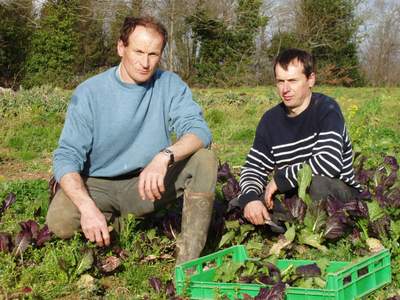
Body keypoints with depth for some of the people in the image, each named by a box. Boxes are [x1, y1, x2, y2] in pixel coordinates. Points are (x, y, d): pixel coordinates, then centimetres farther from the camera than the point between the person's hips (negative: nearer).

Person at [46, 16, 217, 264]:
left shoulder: (170, 85, -4)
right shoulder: (89, 93, -10)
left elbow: (199, 130, -17)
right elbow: (67, 157, -15)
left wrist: (165, 156, -39)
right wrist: (87, 207, -34)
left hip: (149, 182, 1)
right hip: (99, 185, -1)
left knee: (204, 159, -22)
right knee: (59, 221, -30)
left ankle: (188, 263, -21)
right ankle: (115, 221, 5)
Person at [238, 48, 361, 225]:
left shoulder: (327, 109, -14)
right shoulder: (270, 120, 4)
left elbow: (330, 163, -30)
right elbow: (253, 168, 0)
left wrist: (280, 178, -20)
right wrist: (249, 199, -23)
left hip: (342, 193, -5)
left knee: (317, 183, -38)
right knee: (242, 204, -14)